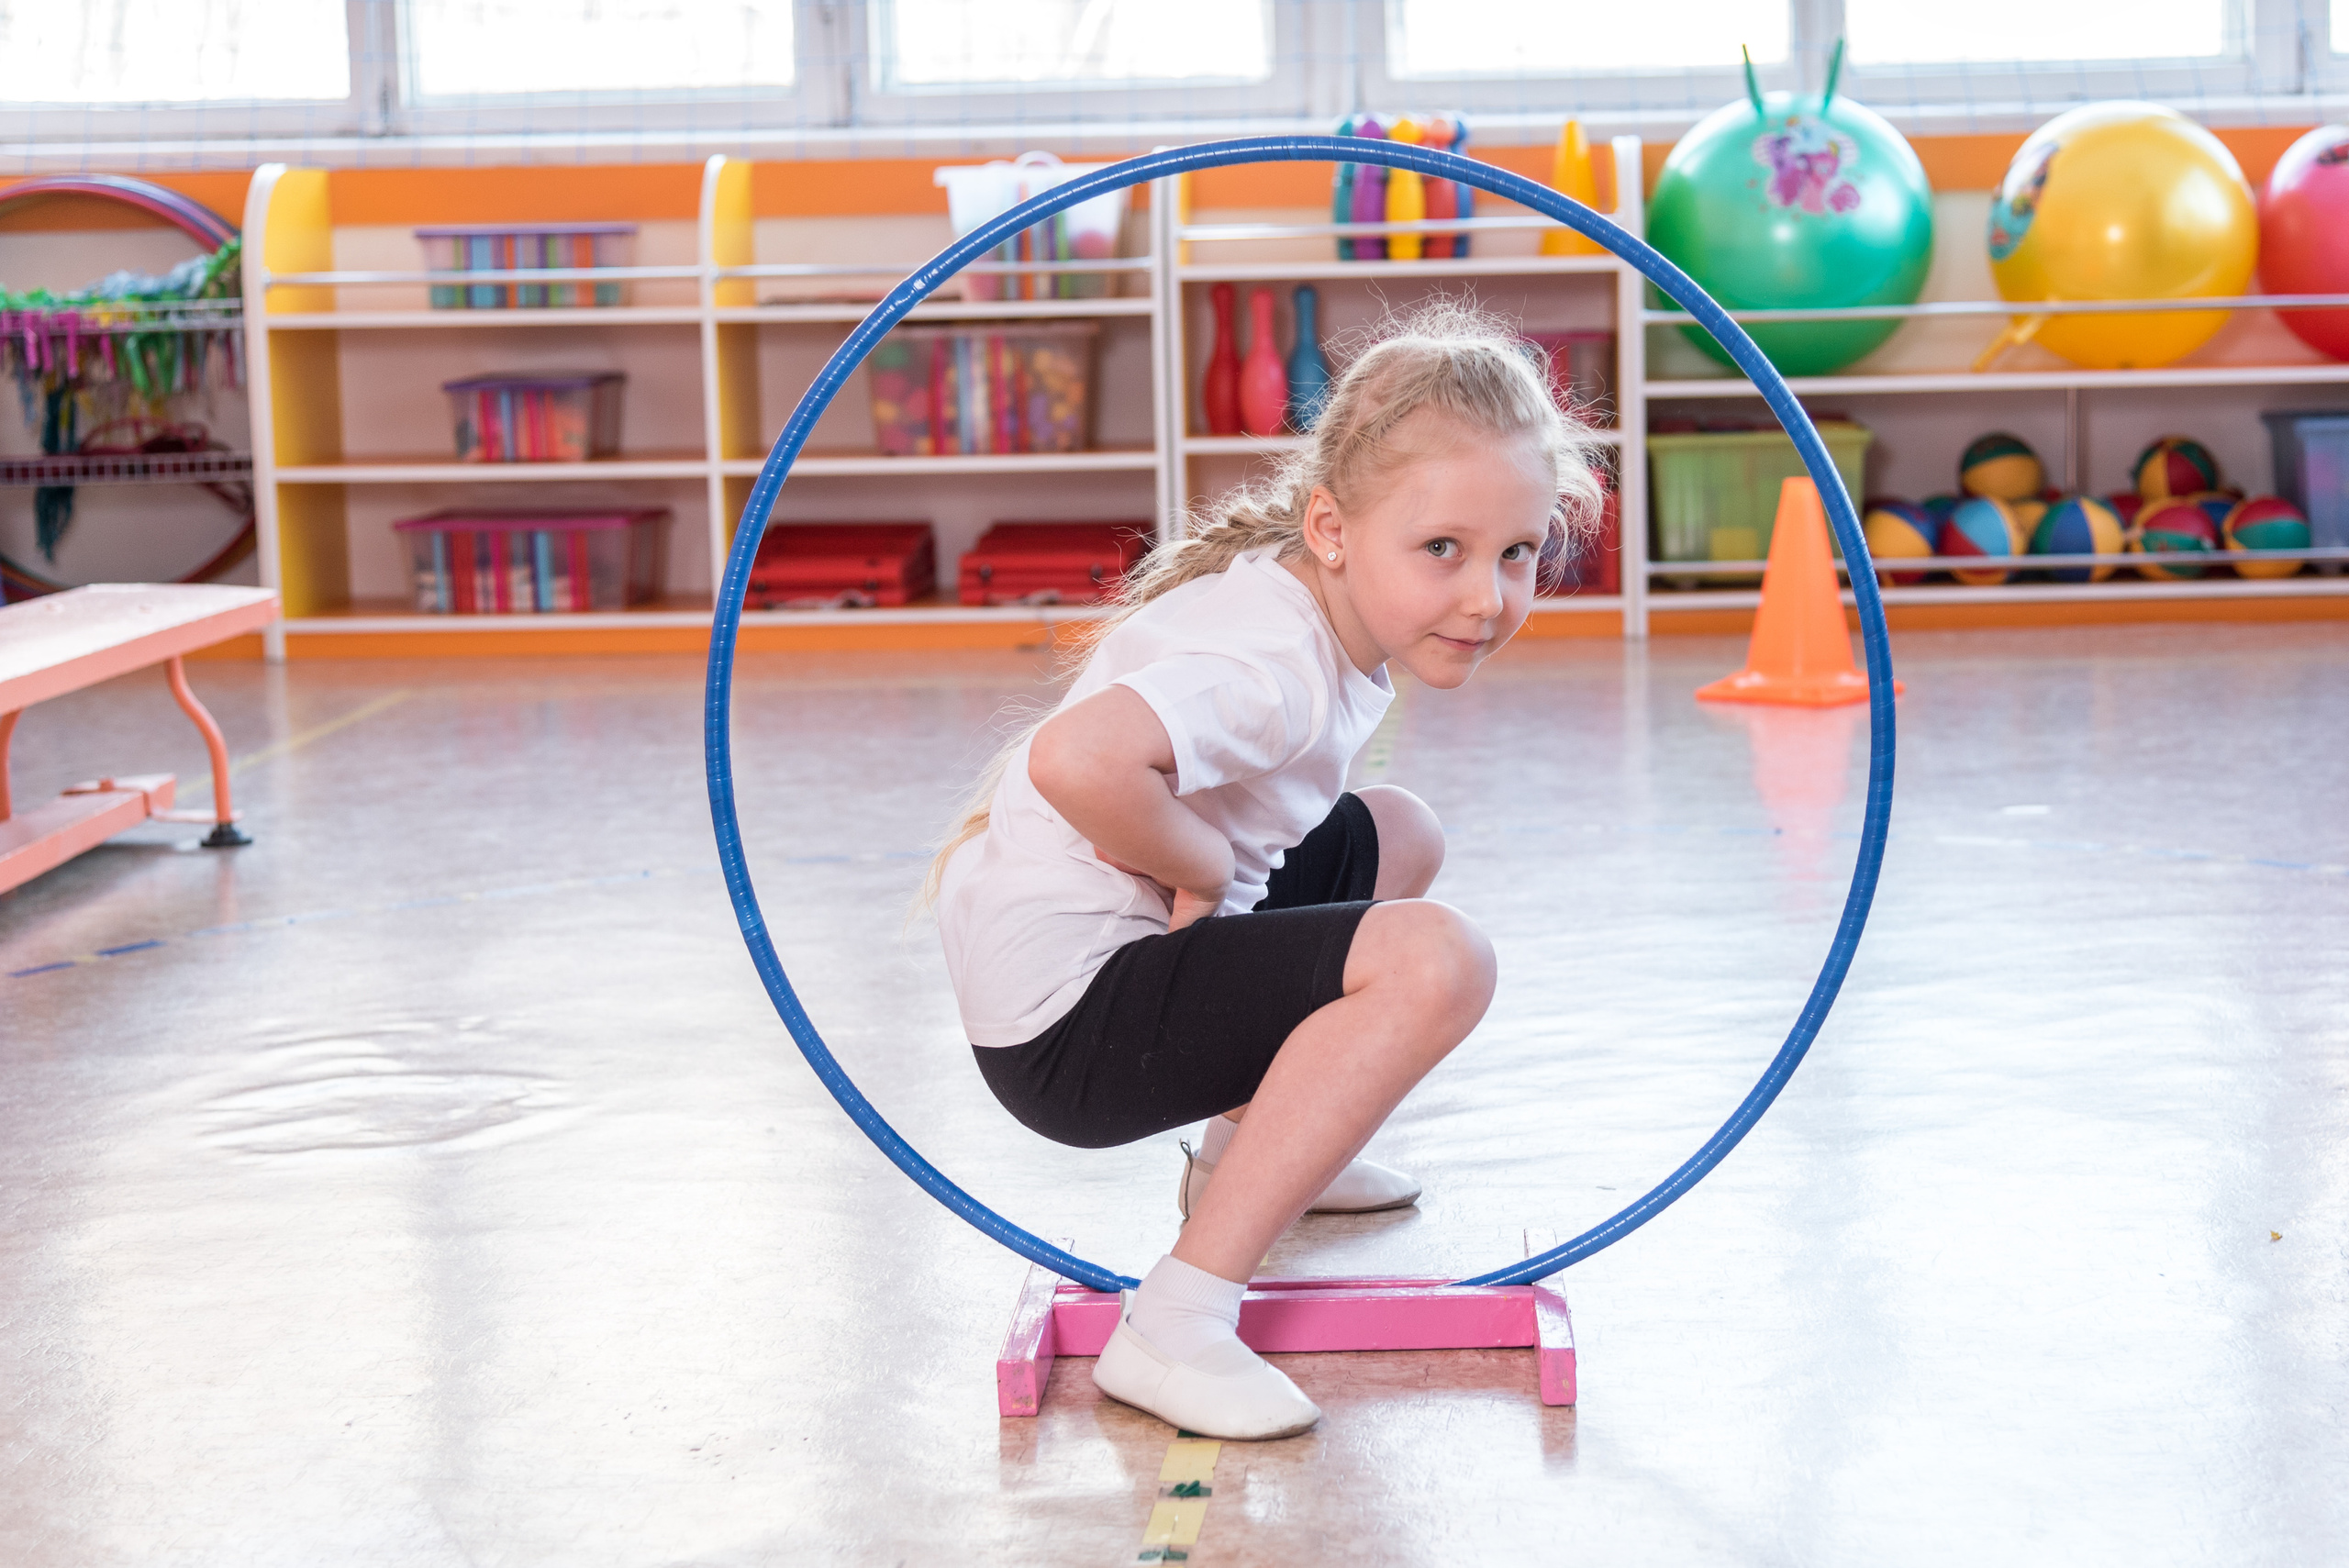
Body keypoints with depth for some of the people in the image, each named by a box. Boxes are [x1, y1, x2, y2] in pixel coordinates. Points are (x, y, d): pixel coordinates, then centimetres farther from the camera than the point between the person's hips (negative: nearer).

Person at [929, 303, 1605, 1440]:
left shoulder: (1321, 604, 4)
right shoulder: (1275, 665, -26)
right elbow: (1081, 759, -42)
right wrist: (1205, 866, -25)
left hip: (1133, 939, 11)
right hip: (1063, 1014, -10)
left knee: (1398, 838, 25)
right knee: (1437, 959, -27)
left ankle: (1252, 1153, 31)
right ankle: (1175, 1324, -25)